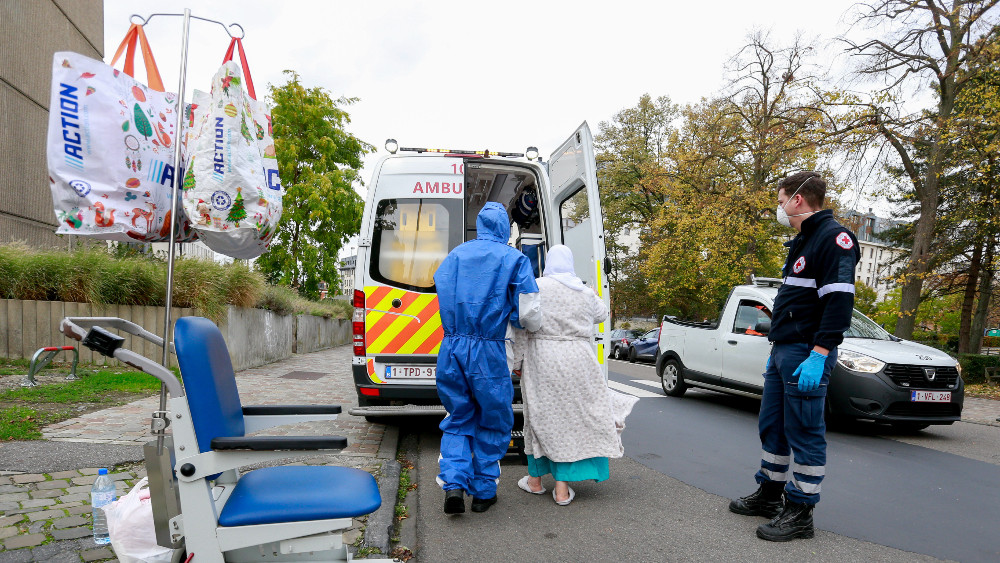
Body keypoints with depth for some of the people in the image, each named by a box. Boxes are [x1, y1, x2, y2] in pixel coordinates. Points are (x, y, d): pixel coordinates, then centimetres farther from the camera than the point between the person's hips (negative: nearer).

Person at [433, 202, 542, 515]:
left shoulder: (454, 254, 10)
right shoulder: (515, 259, -1)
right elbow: (529, 316, -5)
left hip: (452, 348, 4)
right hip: (488, 352, -3)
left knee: (458, 420, 19)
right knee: (492, 423, 14)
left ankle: (454, 482, 4)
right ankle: (483, 491, 22)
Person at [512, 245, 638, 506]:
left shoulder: (536, 287, -5)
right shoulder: (585, 292, 6)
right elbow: (602, 314, 25)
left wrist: (517, 359, -1)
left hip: (542, 360, -1)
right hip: (577, 362, 2)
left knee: (540, 416, 12)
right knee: (572, 417, 8)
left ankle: (535, 479, 25)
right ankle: (562, 488, 9)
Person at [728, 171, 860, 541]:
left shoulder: (833, 237, -11)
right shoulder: (800, 243, 20)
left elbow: (839, 301, -21)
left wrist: (818, 355, -26)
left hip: (807, 354, -10)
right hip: (783, 352, 10)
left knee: (804, 433, -2)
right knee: (771, 427, 15)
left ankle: (800, 513, 8)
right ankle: (769, 494, 28)